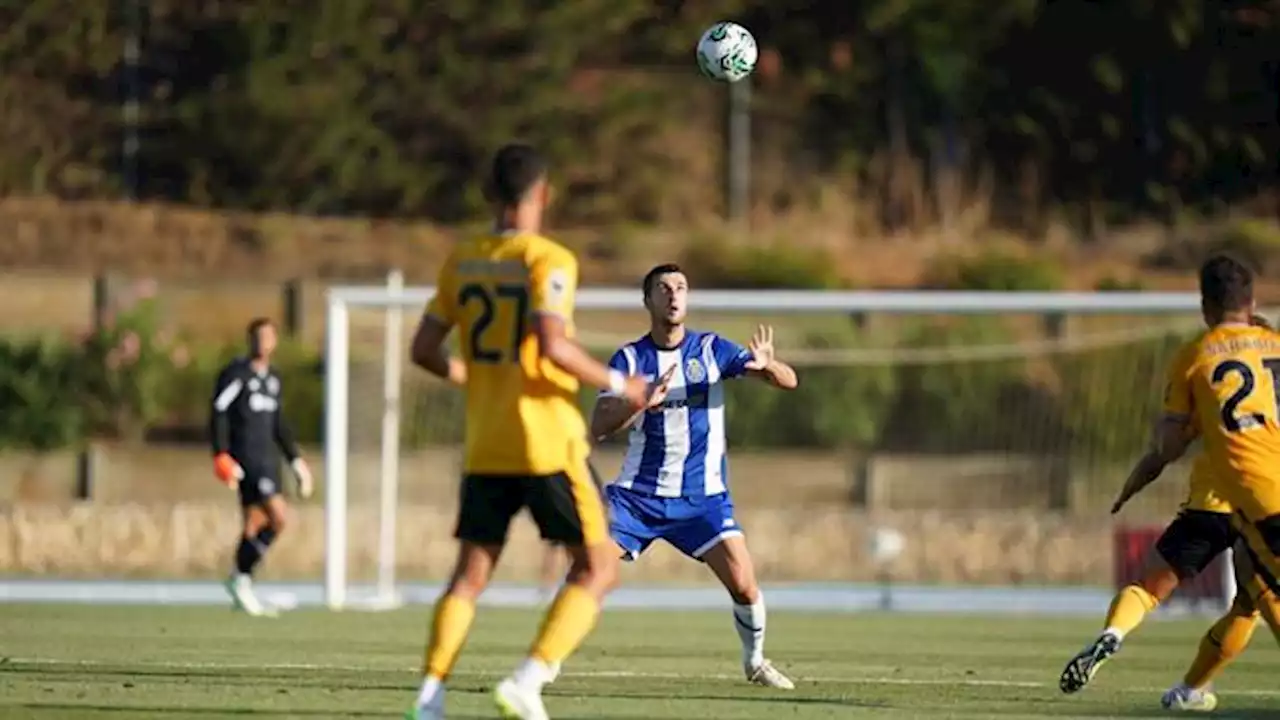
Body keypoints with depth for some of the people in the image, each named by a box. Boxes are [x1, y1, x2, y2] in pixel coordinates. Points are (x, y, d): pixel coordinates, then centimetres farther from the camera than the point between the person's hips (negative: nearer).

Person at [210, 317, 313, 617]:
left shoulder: (273, 379, 17)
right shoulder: (235, 374, -6)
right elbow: (218, 414, -11)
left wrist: (296, 460, 21)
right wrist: (221, 455, -20)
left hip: (268, 460, 8)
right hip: (246, 459, -8)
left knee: (254, 524, 9)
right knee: (278, 515, -19)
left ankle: (242, 592, 15)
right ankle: (241, 578, -8)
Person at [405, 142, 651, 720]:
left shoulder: (461, 261, 7)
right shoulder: (548, 260, -10)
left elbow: (424, 349, 8)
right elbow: (552, 346, -23)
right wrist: (616, 384, -10)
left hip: (485, 449, 5)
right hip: (547, 443, -5)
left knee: (470, 575, 11)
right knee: (596, 569, 4)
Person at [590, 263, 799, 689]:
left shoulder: (711, 350, -1)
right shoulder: (629, 359, -2)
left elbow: (788, 381, -7)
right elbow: (599, 426, -13)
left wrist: (767, 365, -31)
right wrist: (644, 401, -30)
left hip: (702, 497, 0)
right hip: (638, 494, 0)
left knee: (744, 586, -11)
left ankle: (755, 661, 15)